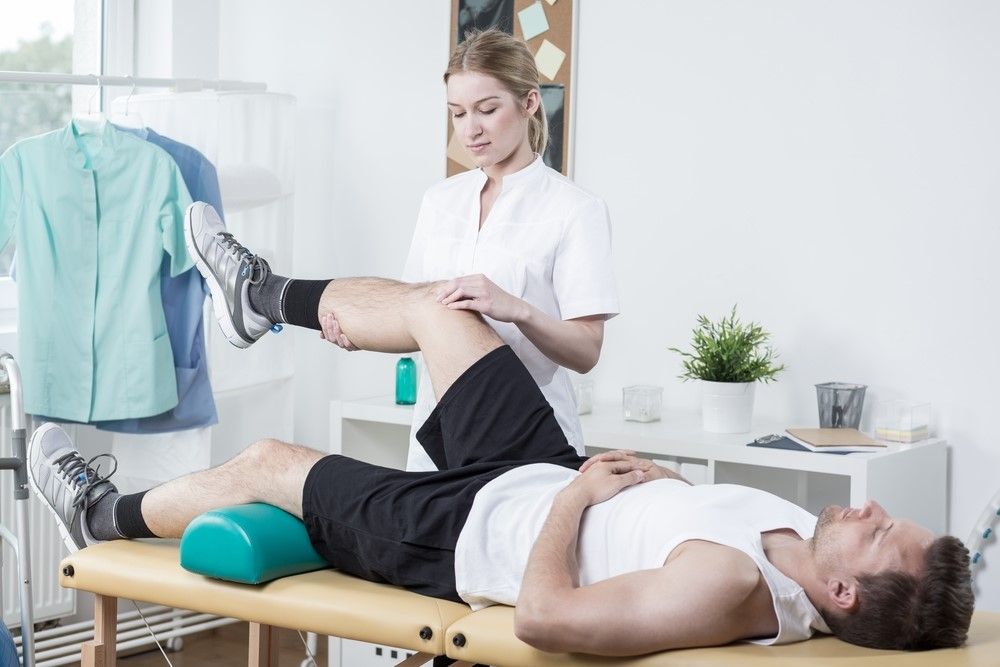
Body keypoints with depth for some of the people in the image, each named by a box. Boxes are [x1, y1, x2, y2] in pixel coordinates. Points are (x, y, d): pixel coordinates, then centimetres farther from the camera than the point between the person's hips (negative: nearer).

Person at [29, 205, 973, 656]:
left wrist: (577, 491, -26)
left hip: (469, 531, -7)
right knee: (427, 306, 16)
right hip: (546, 474, 7)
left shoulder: (728, 589, -41)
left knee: (262, 464, 11)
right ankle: (267, 299, 46)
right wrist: (662, 476, -5)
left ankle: (105, 517, 42)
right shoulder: (806, 532, -16)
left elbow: (543, 616, -39)